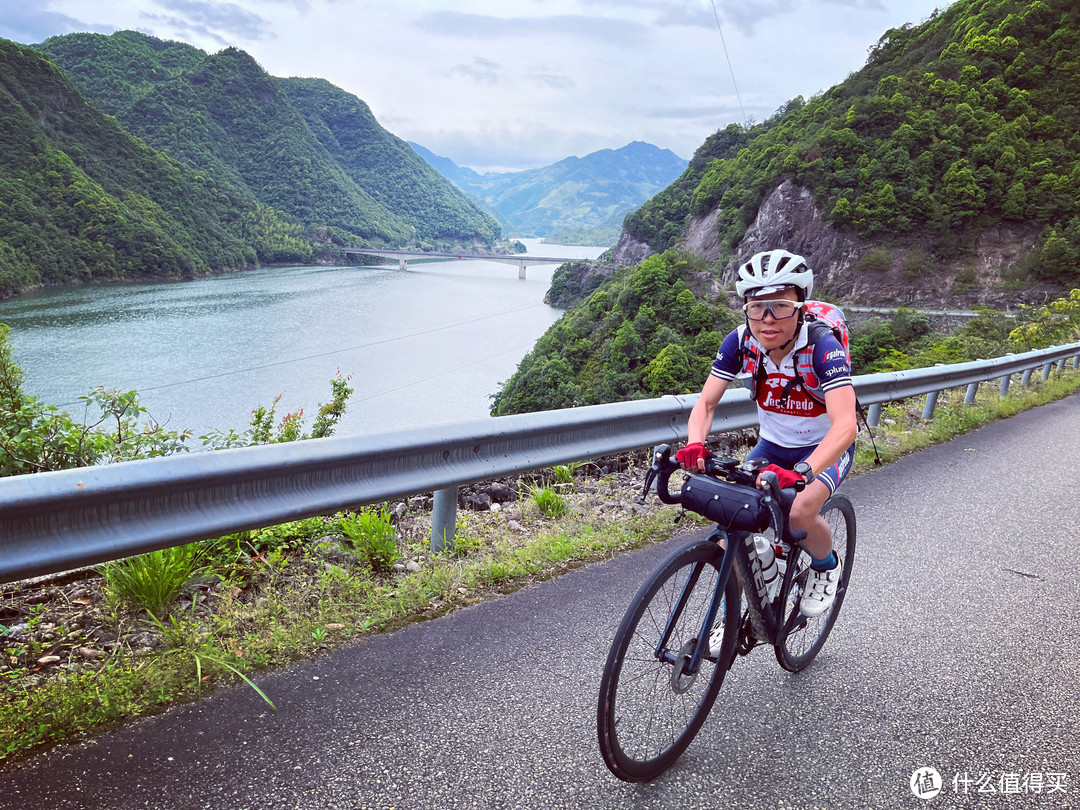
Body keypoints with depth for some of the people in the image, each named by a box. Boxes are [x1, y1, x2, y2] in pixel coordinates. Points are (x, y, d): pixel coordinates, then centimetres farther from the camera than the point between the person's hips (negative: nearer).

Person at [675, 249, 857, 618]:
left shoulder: (823, 347, -30)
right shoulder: (740, 343, -18)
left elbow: (845, 425, -41)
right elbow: (706, 402, -16)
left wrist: (801, 472, -57)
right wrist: (695, 443, -38)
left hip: (826, 448, -4)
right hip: (773, 445, 4)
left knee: (799, 511, -30)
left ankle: (826, 566, 6)